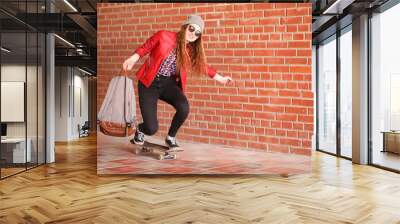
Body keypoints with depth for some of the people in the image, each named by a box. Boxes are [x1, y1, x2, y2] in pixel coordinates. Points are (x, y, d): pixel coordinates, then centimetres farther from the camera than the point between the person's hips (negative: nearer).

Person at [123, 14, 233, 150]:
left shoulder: (192, 51, 0)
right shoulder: (164, 36, -13)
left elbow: (203, 66, 15)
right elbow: (145, 47, 1)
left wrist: (220, 78, 19)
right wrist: (133, 59, -9)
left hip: (168, 84, 4)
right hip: (149, 83, -3)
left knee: (184, 107, -29)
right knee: (152, 128, -14)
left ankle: (171, 138, 1)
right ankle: (140, 130, 28)